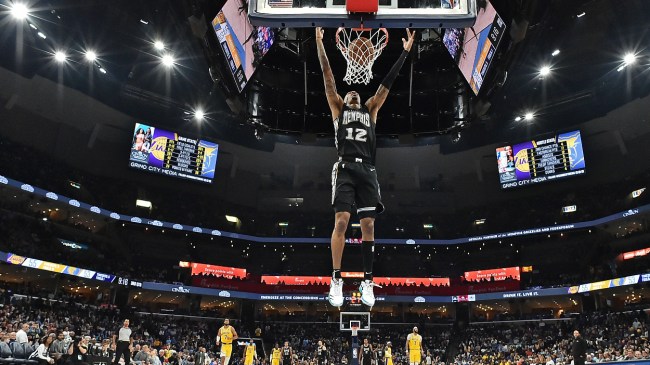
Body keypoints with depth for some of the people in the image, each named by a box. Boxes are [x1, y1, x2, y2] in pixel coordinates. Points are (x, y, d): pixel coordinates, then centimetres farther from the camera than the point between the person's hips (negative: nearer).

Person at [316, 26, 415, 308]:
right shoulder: (338, 108, 21)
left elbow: (387, 83, 26)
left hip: (367, 171, 3)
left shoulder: (370, 110, 27)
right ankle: (336, 280, -8)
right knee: (341, 221, -14)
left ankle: (367, 281, 2)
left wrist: (405, 52, 27)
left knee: (368, 225, -2)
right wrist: (319, 44, 13)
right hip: (346, 169, -3)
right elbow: (328, 77, 16)